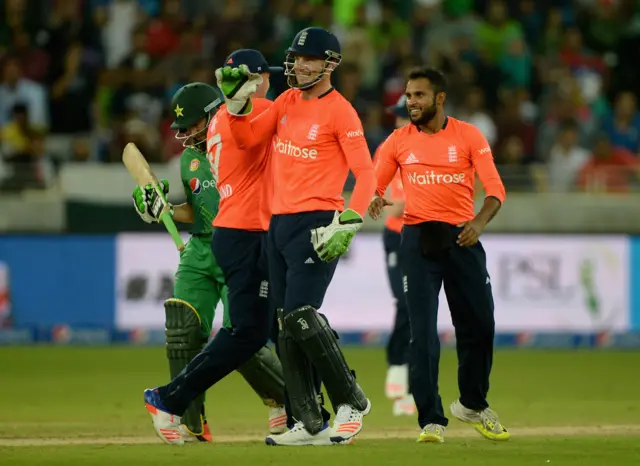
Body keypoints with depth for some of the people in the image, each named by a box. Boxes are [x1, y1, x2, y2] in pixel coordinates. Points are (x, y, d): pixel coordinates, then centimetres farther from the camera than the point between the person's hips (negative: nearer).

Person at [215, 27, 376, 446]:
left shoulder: (340, 111, -8)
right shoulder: (287, 101, 14)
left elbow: (366, 173, -13)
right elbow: (247, 138, 12)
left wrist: (349, 223, -24)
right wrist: (237, 98, -3)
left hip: (315, 226, -8)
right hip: (279, 223, 8)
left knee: (301, 317, -17)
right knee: (287, 327, 6)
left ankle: (351, 401, -2)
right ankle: (310, 423, 9)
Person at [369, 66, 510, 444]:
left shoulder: (469, 136, 0)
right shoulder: (399, 141, 5)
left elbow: (495, 187, -7)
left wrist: (480, 222, -27)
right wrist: (374, 200, -17)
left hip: (462, 237, 0)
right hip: (419, 238, 0)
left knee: (480, 325, 6)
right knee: (423, 331, -9)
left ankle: (473, 405, 30)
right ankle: (432, 421, -7)